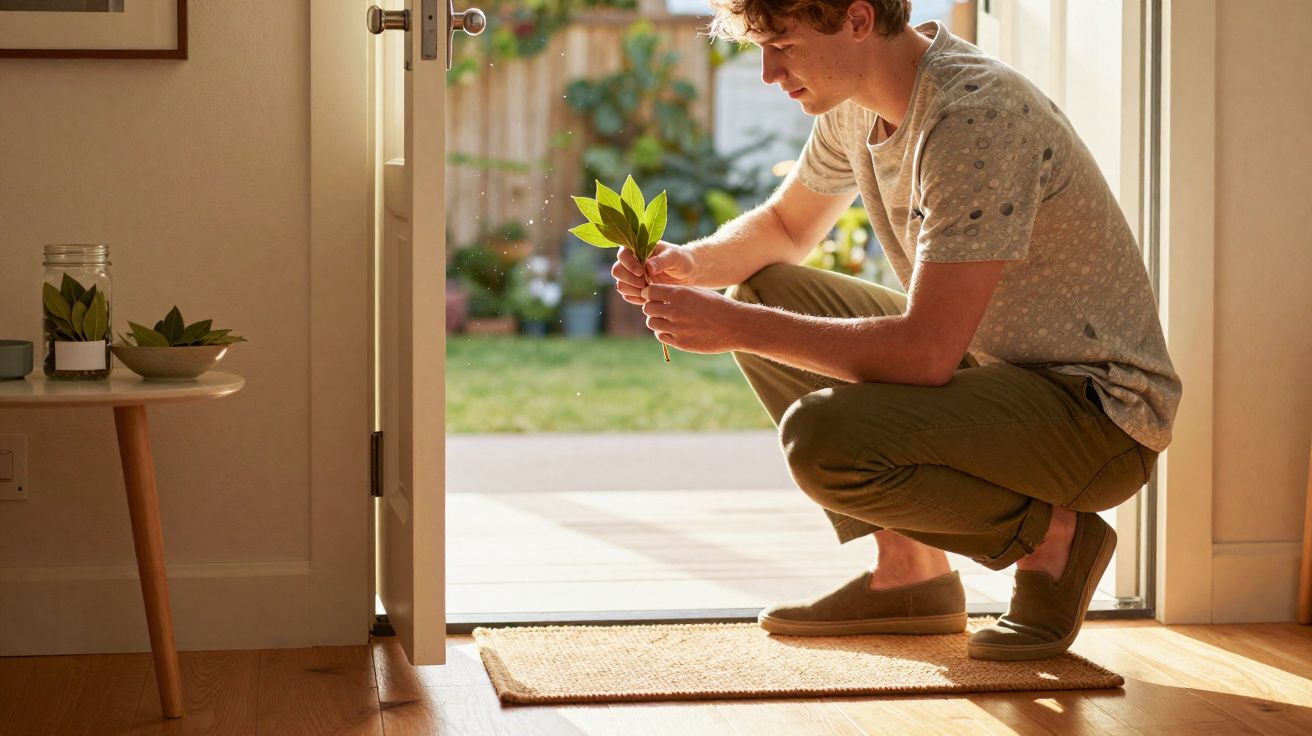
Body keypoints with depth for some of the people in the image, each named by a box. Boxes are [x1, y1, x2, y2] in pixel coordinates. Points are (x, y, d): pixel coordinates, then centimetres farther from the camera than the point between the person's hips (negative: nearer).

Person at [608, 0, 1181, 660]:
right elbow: (784, 226, 20)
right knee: (762, 293, 7)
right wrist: (691, 262, -2)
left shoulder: (975, 116, -26)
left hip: (1100, 410, -9)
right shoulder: (857, 101, 2)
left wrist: (736, 328, -25)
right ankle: (908, 571, 9)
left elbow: (926, 352, -30)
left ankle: (1052, 538, -5)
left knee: (822, 438, -29)